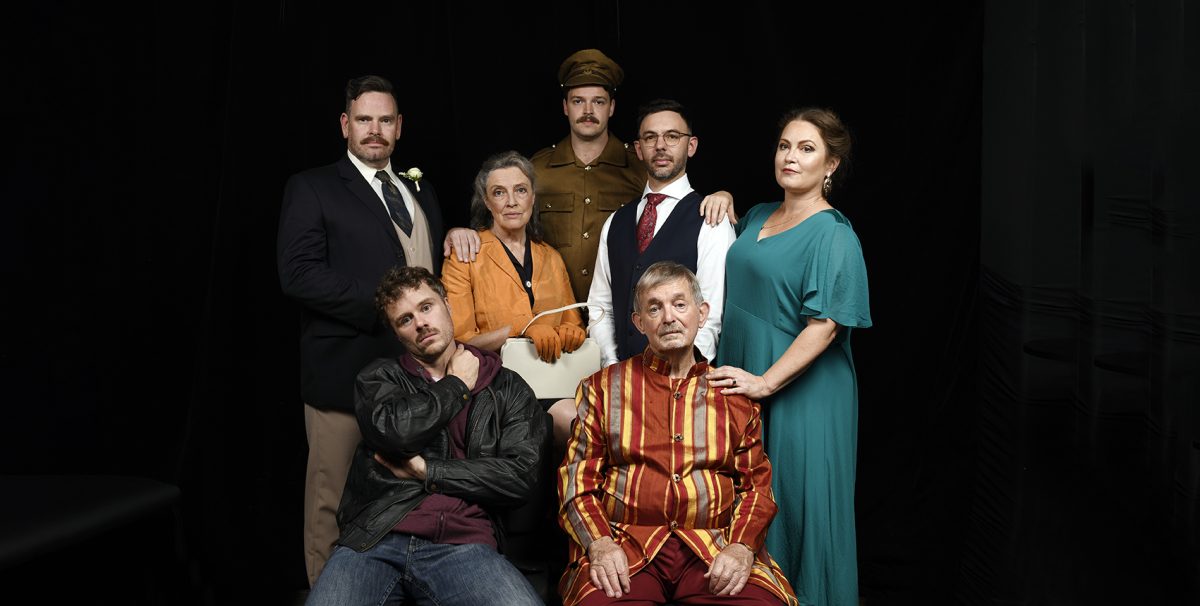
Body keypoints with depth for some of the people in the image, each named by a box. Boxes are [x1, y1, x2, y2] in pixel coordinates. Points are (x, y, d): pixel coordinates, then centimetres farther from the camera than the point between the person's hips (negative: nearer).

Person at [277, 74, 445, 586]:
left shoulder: (421, 192, 20)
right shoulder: (311, 189, 1)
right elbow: (299, 273, -12)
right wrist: (383, 305, -16)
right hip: (346, 371, -5)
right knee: (332, 502, 1)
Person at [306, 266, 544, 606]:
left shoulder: (507, 387, 14)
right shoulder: (379, 376, 16)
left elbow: (519, 476, 1)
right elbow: (392, 430, -7)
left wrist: (426, 470, -1)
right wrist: (457, 386, 7)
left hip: (463, 546, 0)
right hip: (375, 541, 0)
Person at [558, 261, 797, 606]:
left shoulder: (733, 395, 17)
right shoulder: (602, 387, 14)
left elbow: (757, 483, 14)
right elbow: (577, 478, 9)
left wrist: (742, 546, -5)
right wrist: (599, 543, -9)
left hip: (715, 548, 2)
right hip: (625, 548, -1)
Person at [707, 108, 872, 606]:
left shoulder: (833, 234, -11)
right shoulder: (756, 217, 11)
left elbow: (825, 324, -19)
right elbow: (737, 298, 27)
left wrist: (765, 382, -23)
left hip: (801, 394, -7)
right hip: (741, 385, 7)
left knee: (796, 504, 3)